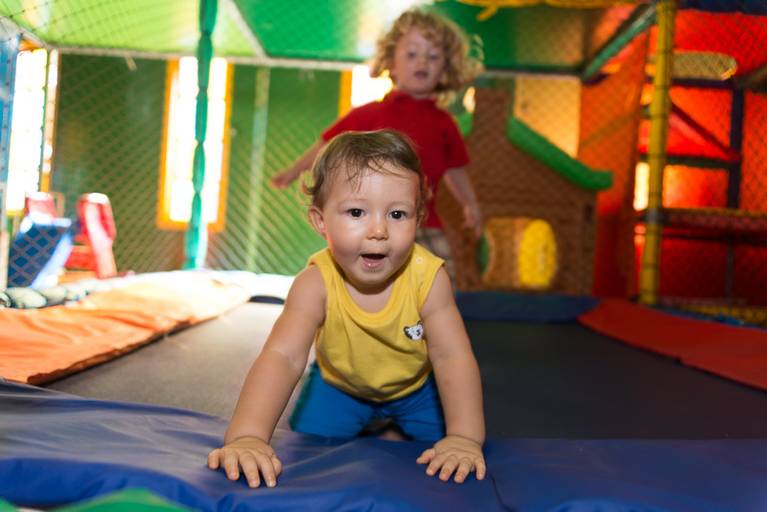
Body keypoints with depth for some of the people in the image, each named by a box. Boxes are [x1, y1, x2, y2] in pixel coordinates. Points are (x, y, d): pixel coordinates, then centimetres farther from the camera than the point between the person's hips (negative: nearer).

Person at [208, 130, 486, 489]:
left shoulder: (427, 277, -34)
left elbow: (452, 357, -32)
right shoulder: (316, 284, -35)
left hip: (416, 386, 0)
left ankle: (396, 432, 27)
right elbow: (282, 357, -44)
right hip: (339, 385, 0)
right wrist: (247, 436, -57)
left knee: (445, 448, -6)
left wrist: (464, 437, -42)